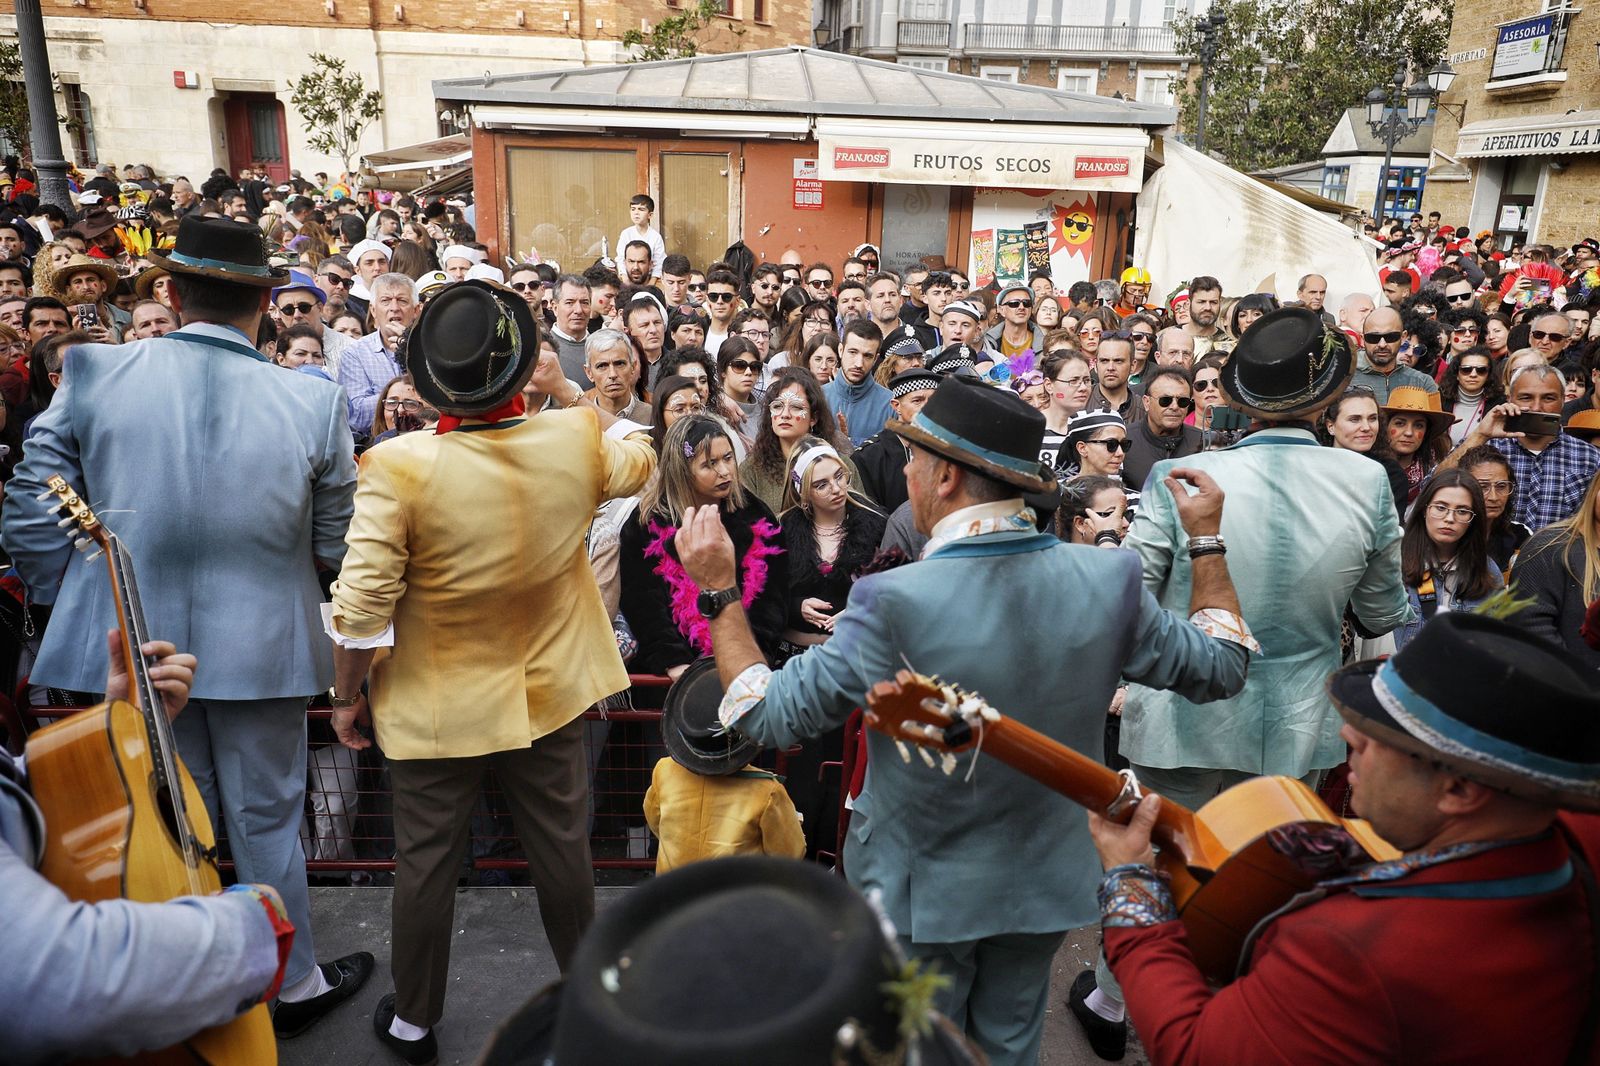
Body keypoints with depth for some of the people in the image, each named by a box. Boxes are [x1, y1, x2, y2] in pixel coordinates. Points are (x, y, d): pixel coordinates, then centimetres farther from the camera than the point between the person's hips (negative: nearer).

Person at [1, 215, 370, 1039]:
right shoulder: (313, 402, -12)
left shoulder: (93, 375, -7)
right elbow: (336, 545, -5)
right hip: (261, 651, -2)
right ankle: (296, 986, 32)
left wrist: (74, 603, 10)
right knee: (266, 821, 14)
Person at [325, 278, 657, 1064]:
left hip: (436, 705, -2)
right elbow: (637, 458, 12)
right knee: (561, 848, 18)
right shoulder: (576, 441, -12)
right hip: (548, 694, 3)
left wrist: (346, 695, -1)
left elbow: (361, 606, -17)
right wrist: (567, 391, 15)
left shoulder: (399, 466, -21)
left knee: (426, 861, 15)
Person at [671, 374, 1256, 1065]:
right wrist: (1207, 540, 9)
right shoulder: (1108, 579, -17)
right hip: (1044, 883, 4)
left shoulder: (893, 603, -29)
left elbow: (769, 716, -19)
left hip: (921, 894, -4)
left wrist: (719, 590, -9)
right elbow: (1220, 667, -1)